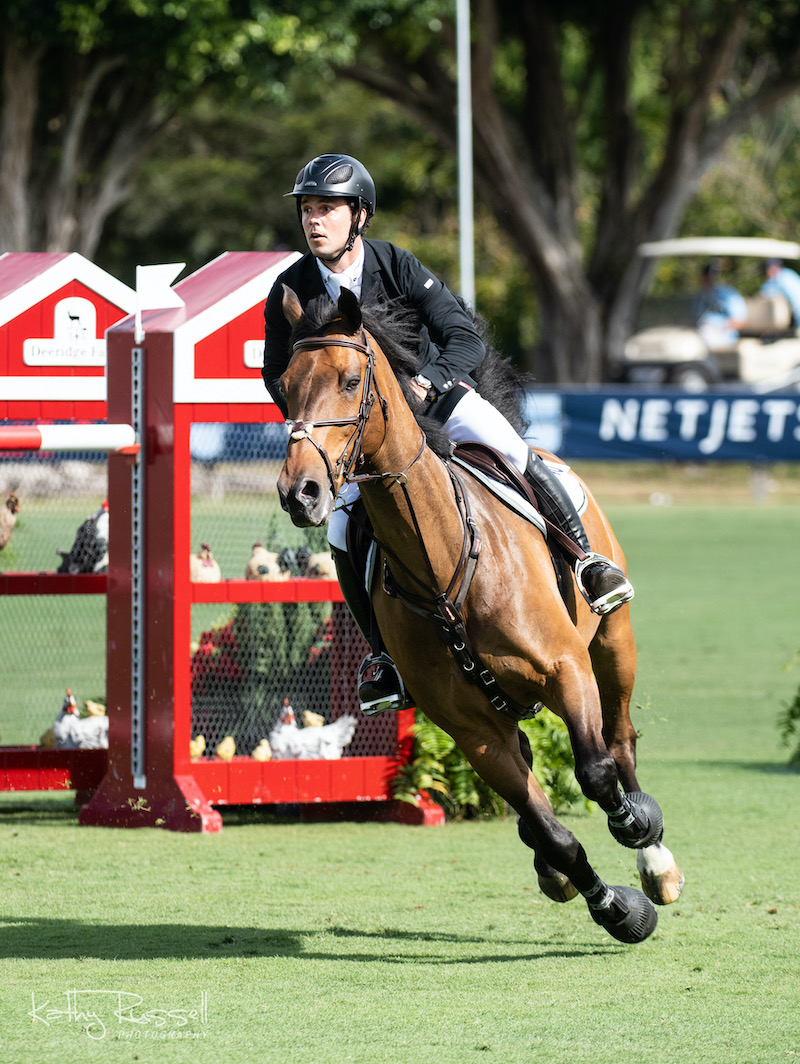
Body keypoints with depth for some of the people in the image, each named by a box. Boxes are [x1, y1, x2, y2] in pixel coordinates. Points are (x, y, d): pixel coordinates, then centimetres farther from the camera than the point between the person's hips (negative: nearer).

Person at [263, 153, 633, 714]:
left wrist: (425, 384, -39)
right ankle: (385, 653, -1)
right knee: (343, 528, -17)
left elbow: (467, 340, -20)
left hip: (435, 393, -2)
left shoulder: (399, 267, -17)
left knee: (511, 452, -26)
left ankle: (588, 558, -12)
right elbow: (278, 375, 2)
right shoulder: (290, 293, -12)